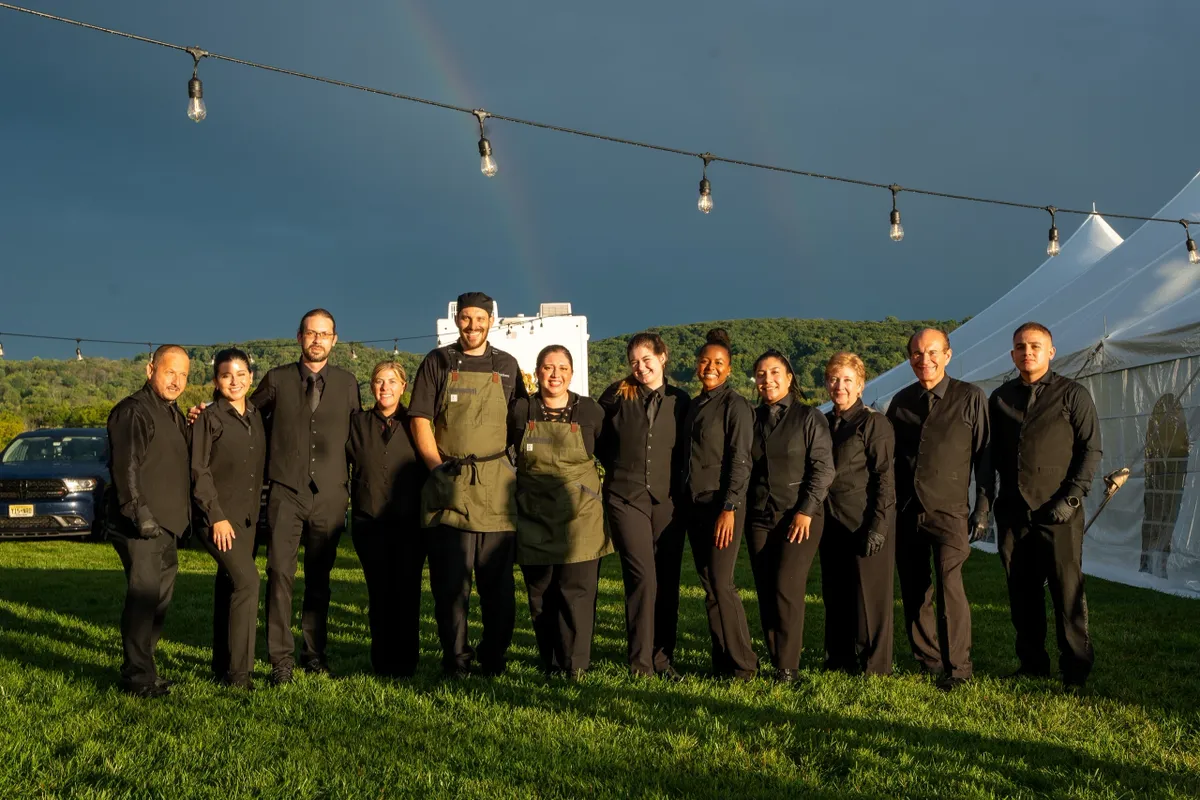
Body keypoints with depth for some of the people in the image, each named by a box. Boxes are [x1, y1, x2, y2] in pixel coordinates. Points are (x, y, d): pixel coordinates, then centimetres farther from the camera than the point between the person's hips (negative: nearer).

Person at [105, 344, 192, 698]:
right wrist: (139, 512, -25)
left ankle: (139, 668, 25)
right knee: (143, 598, -9)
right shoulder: (133, 411, -11)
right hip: (141, 527, -10)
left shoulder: (173, 413, 19)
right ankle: (139, 678, -4)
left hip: (165, 525, 10)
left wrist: (193, 428, 12)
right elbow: (125, 467, -18)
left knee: (160, 599, 15)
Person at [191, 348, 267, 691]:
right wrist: (216, 517, -15)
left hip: (247, 516, 6)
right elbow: (199, 470, -10)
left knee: (228, 587, 12)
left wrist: (256, 512, 12)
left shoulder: (256, 417, 11)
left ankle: (222, 665, 21)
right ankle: (238, 671, -14)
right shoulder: (208, 418, -7)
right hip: (218, 514, -6)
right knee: (247, 580, -18)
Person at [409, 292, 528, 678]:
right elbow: (420, 419, 2)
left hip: (496, 485, 2)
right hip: (448, 484, -2)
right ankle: (454, 659, 6)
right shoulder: (437, 363, 7)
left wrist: (519, 463, 7)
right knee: (449, 578, -2)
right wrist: (438, 467, -7)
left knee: (498, 578, 4)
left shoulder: (506, 367, 13)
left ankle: (495, 658, 13)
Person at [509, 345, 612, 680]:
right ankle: (550, 664, 14)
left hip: (580, 518, -1)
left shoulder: (590, 411, 2)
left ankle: (575, 665, -1)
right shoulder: (520, 410, 3)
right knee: (540, 594, 5)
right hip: (534, 518, 2)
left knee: (577, 590, -6)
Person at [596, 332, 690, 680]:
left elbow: (686, 449, 14)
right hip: (626, 497, -2)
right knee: (643, 576, -10)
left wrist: (677, 481, 6)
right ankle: (640, 661, -4)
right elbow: (597, 437, 12)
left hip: (667, 499, 2)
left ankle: (664, 657, 12)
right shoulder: (618, 395, 1)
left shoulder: (680, 400, 5)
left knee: (668, 581, 4)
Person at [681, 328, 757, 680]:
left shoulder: (735, 405, -8)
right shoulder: (694, 405, 15)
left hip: (722, 505, -7)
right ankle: (721, 663, 13)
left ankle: (741, 665, -1)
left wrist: (729, 509, -19)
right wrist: (684, 503, 12)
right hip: (695, 505, 7)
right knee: (709, 585, 8)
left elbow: (740, 461, -13)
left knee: (720, 584, -9)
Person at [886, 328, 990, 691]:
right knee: (913, 590, 7)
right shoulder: (901, 401, 10)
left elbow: (984, 456, 1)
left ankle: (957, 668, -6)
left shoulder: (970, 398, 0)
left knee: (949, 584, -16)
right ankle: (927, 659, 21)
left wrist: (982, 510, -3)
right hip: (906, 511, 4)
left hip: (949, 511, -4)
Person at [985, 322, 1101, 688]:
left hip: (1057, 512, -4)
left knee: (1067, 590, -2)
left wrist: (1072, 498, -11)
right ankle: (1032, 663, 18)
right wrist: (986, 500, 8)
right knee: (1022, 591, 8)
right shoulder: (1000, 398, 13)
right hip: (1012, 511, 4)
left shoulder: (1072, 394, 1)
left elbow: (1091, 450, -2)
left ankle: (1075, 668, 6)